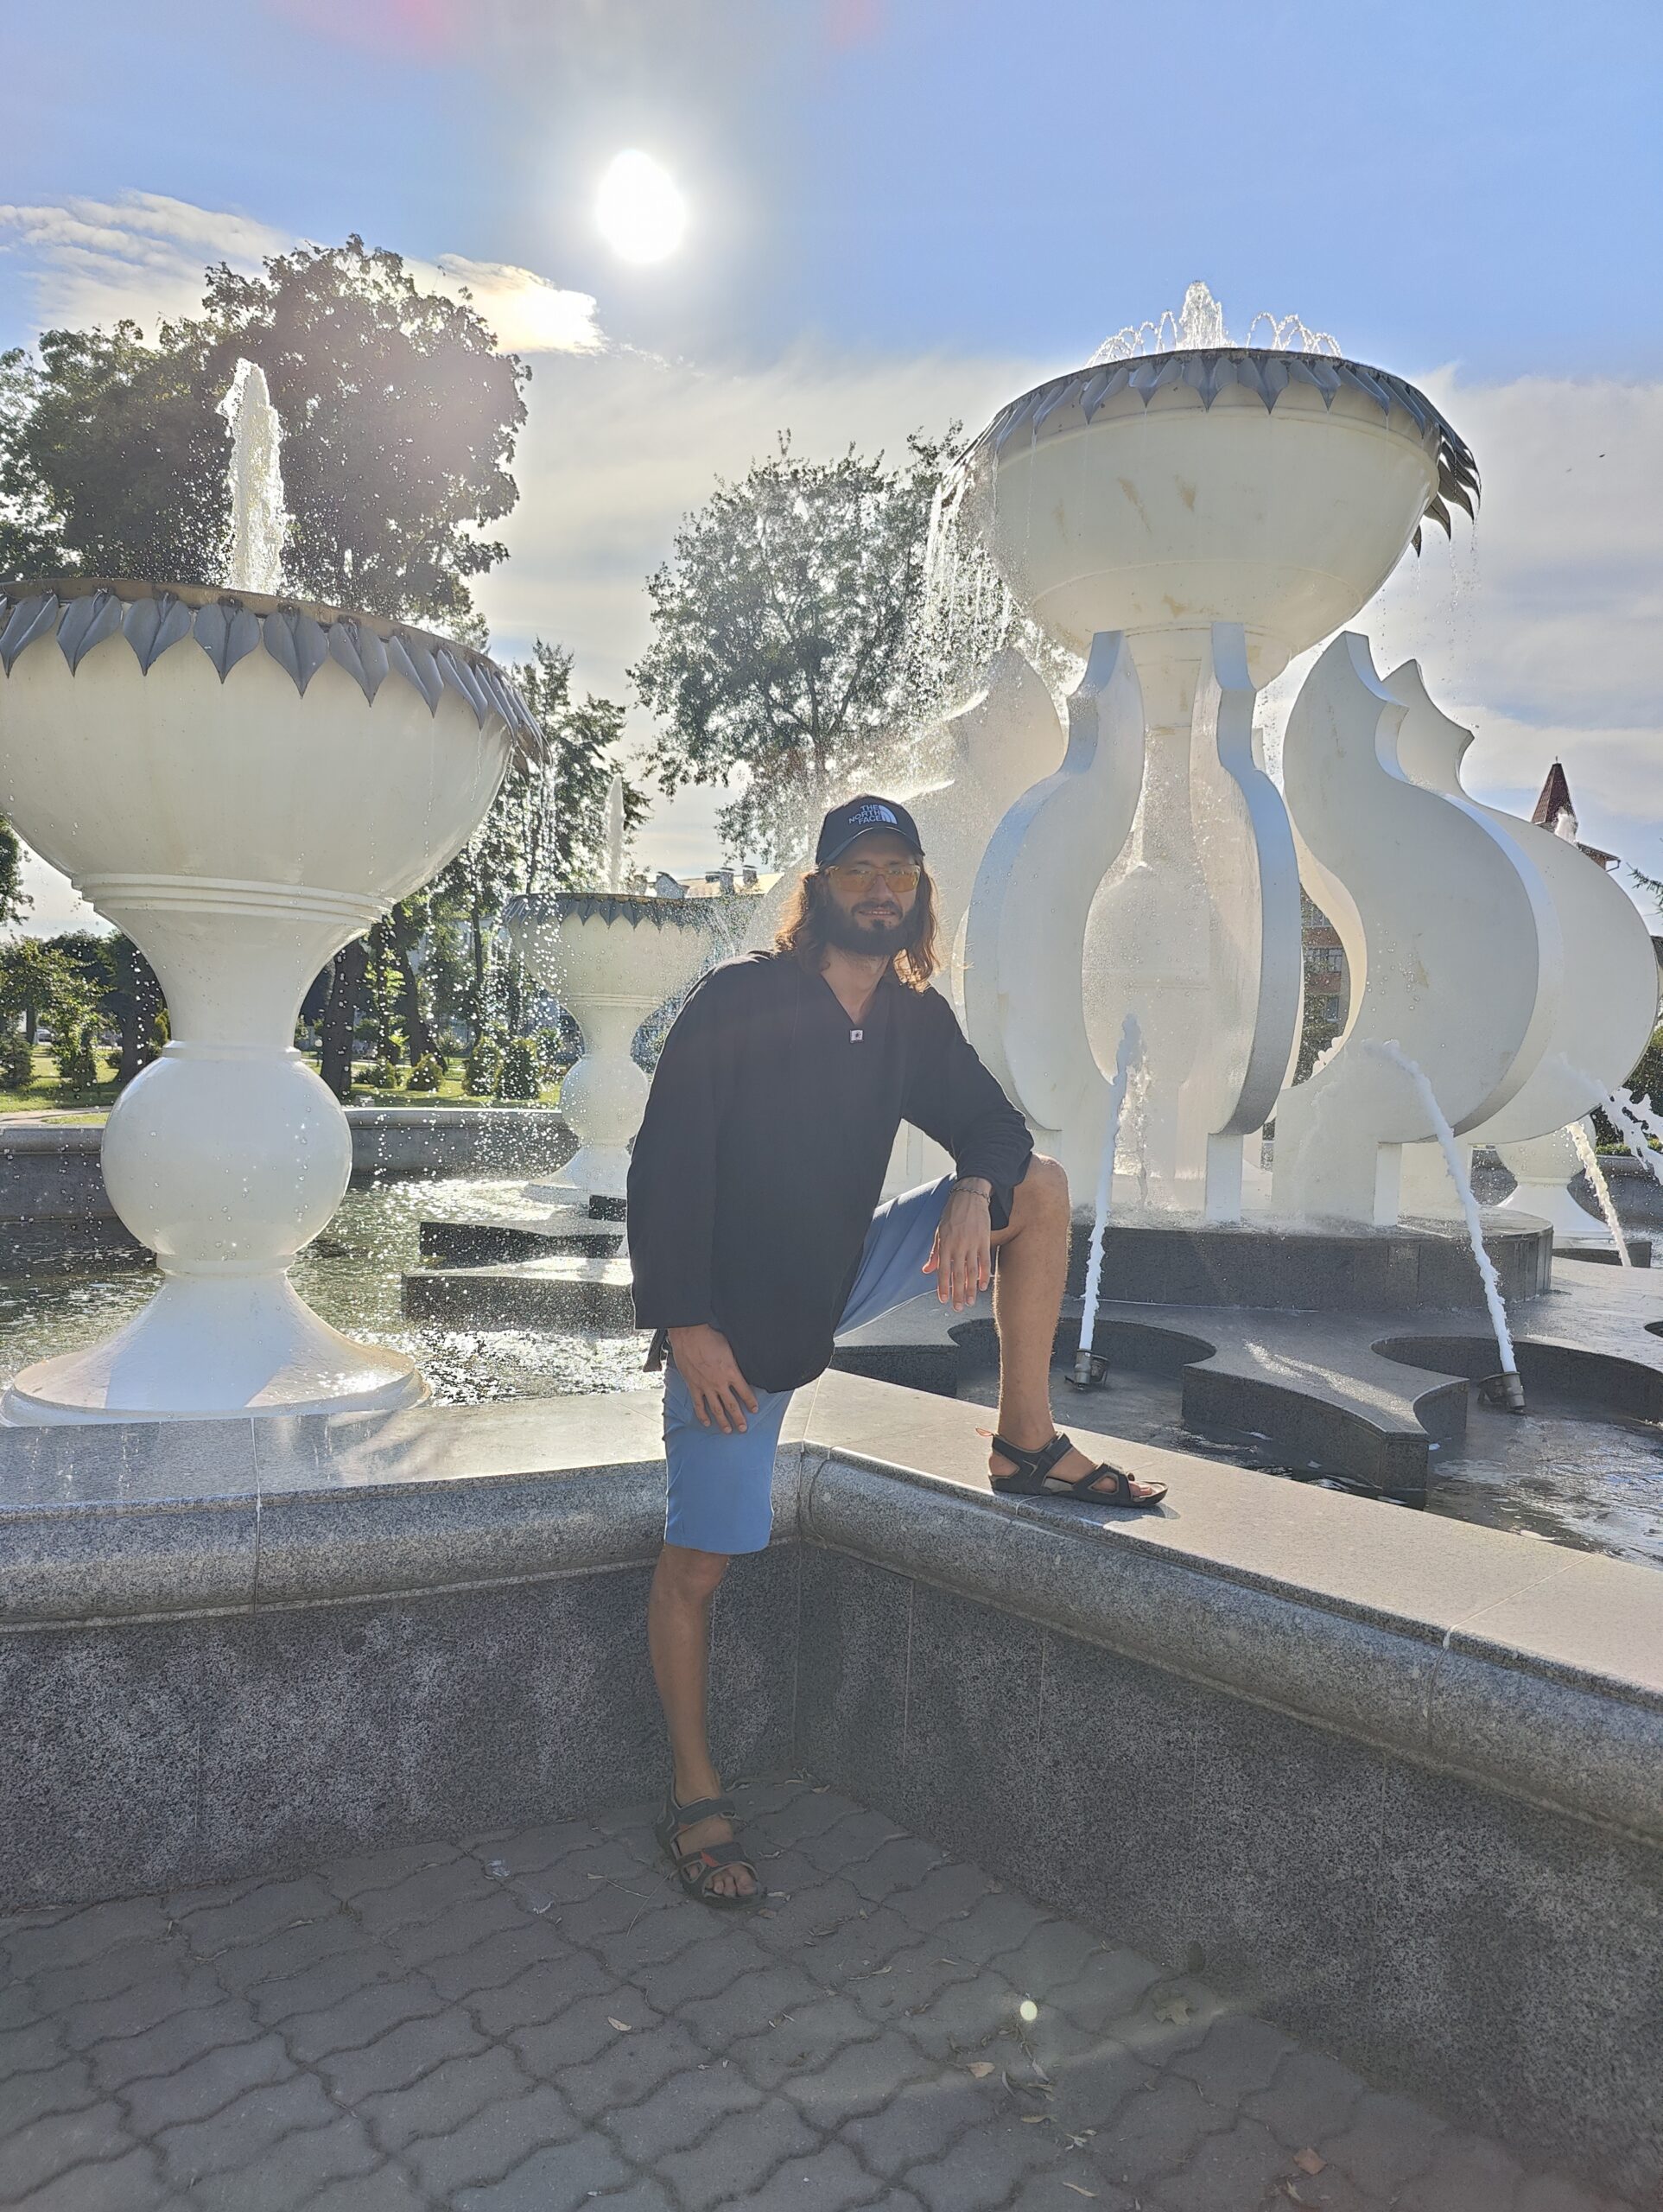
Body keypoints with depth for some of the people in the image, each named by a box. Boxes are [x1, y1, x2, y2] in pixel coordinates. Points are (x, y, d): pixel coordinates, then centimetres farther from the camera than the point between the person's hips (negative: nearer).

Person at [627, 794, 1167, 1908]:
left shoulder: (917, 1020, 1)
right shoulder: (735, 1001, -15)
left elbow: (991, 1122, 7)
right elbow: (667, 1164, -17)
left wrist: (975, 1190, -17)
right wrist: (686, 1323, -21)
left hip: (844, 1280, 6)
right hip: (733, 1321, -5)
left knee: (1042, 1183, 0)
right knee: (699, 1561, -3)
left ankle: (1027, 1438, 3)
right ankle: (695, 1795, 18)